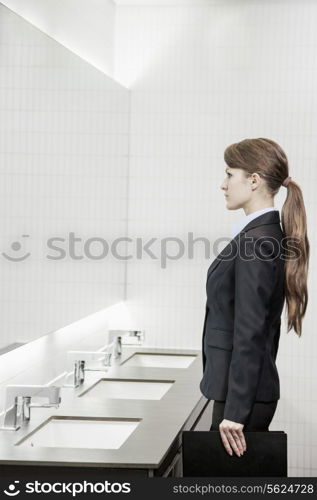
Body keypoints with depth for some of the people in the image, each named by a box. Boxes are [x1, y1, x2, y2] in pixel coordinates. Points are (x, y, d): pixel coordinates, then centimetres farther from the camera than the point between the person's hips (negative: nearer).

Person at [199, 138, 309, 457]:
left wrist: (235, 413, -21)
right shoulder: (269, 236, 12)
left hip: (243, 392, -10)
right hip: (256, 388, 10)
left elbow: (250, 334, -21)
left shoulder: (256, 243, -18)